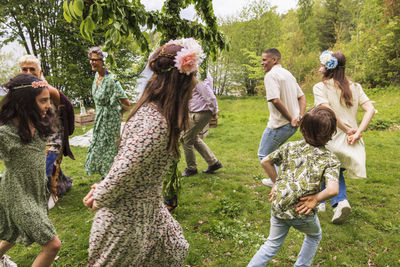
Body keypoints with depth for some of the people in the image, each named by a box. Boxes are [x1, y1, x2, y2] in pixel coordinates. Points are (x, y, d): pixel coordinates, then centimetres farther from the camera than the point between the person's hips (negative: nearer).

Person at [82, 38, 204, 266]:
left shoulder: (151, 110, 0)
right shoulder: (155, 122, -31)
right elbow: (125, 170, -31)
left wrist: (102, 190, 9)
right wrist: (101, 197, -13)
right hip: (129, 216, -8)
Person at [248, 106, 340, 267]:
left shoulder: (291, 147, 1)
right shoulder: (330, 159, -8)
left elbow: (265, 162, 8)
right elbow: (333, 189, -24)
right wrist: (315, 198, -8)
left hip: (278, 206, 3)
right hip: (302, 212, -3)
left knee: (273, 244, 24)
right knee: (314, 236, 32)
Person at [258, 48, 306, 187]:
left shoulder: (271, 75, -14)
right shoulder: (288, 74, 15)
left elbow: (275, 100, -27)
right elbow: (302, 97, 16)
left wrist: (290, 119, -18)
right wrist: (300, 116, 3)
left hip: (279, 124, -9)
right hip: (292, 125, 9)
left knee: (264, 155, 6)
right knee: (273, 151, 26)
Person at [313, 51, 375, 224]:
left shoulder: (320, 87, -9)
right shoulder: (355, 87, 7)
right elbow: (370, 109, -3)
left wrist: (347, 129, -13)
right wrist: (358, 132, -9)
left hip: (329, 140, -5)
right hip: (349, 141, 5)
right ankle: (340, 201, 11)